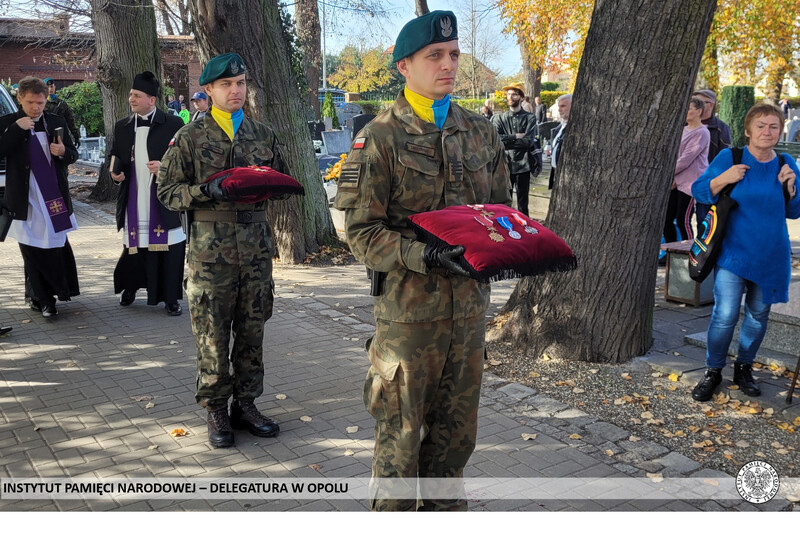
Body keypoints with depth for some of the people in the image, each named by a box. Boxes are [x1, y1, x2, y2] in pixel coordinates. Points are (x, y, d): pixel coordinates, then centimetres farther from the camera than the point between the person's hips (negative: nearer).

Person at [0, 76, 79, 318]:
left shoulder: (57, 122, 6)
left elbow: (73, 154, 11)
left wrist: (64, 151, -12)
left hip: (55, 195, 2)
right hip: (26, 197, -2)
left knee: (58, 246, 10)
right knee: (33, 250, 3)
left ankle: (60, 288, 26)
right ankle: (43, 300, 13)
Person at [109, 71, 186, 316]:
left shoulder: (173, 124, -2)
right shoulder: (122, 126, 12)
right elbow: (114, 154, 22)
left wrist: (165, 167, -16)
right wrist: (116, 171, 1)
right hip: (133, 200, 4)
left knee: (167, 249, 0)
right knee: (133, 246, 11)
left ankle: (170, 298, 9)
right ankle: (130, 287, 30)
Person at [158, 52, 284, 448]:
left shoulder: (262, 134, 12)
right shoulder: (190, 137, 2)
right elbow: (167, 190, 0)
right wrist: (207, 191, -17)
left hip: (256, 246, 4)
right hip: (210, 249, -3)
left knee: (252, 329, 8)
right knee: (212, 333, 1)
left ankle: (245, 404, 21)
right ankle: (216, 411, 14)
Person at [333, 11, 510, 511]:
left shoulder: (481, 133, 9)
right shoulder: (380, 138, -7)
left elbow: (500, 208, 15)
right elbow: (363, 233, -11)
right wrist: (425, 256, -25)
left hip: (470, 303, 5)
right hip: (409, 306, -5)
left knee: (456, 430, 17)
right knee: (401, 432, 8)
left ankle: (444, 511, 37)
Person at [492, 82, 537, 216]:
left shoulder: (529, 118, 2)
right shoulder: (499, 118, 7)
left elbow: (528, 141, -11)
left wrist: (507, 140, -10)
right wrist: (516, 136, -13)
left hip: (522, 165, -1)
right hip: (504, 164, 1)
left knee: (522, 202, 6)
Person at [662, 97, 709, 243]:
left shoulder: (702, 133, -9)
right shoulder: (683, 130, 17)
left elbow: (687, 158, -15)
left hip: (691, 182, -8)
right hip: (676, 181, 8)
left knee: (683, 220, -7)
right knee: (666, 219, 6)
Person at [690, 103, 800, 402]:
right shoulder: (729, 158, -5)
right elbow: (699, 191, -3)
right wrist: (724, 179, -20)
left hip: (771, 258, 4)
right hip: (734, 253, -3)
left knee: (758, 315, 12)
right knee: (725, 315, -9)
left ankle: (744, 368, 30)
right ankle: (713, 372, 9)